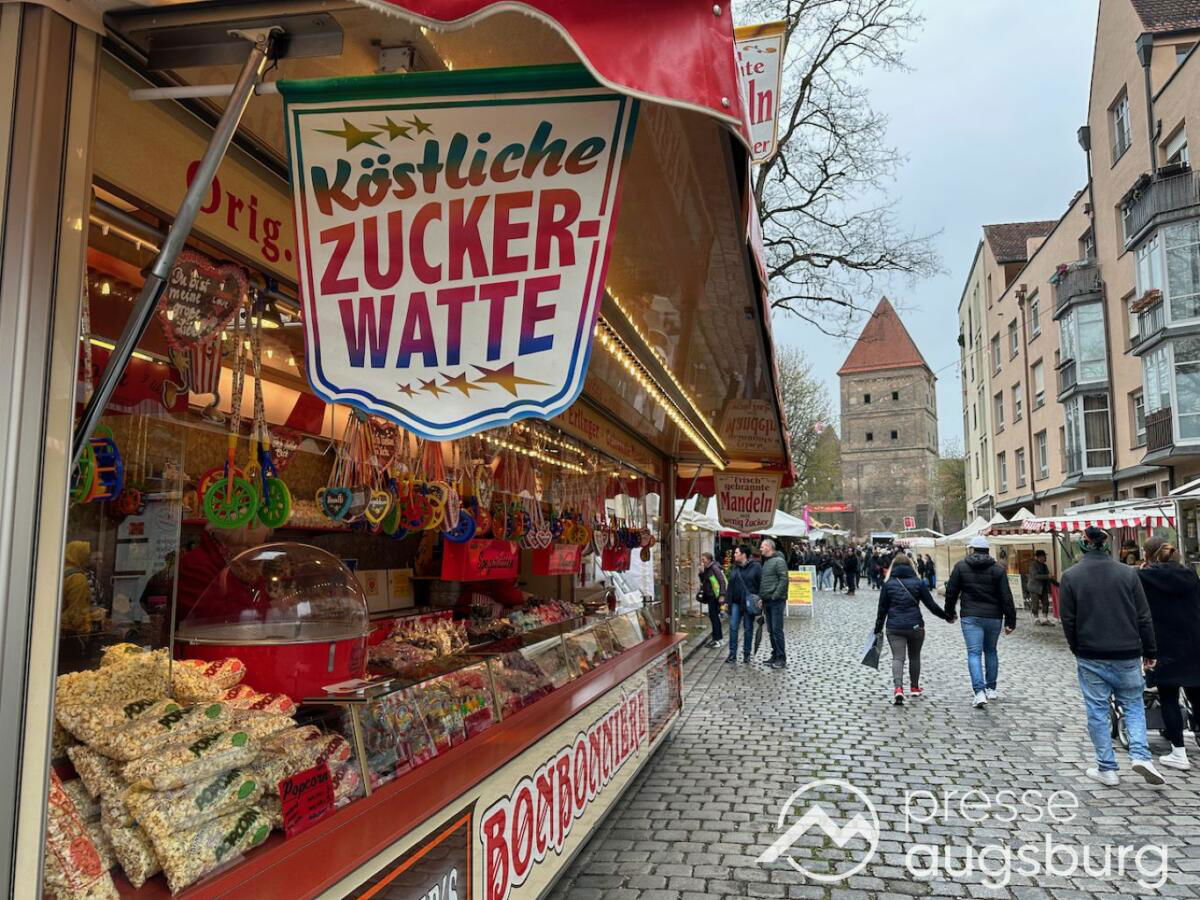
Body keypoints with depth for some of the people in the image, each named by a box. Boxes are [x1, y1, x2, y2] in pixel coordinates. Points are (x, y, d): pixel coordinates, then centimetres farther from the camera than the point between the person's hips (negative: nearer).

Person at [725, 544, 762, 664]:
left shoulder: (756, 567, -7)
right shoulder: (734, 568, 10)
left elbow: (761, 584, -9)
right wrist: (727, 601, 10)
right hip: (736, 603, 5)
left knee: (748, 629, 6)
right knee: (733, 627, -1)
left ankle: (746, 654, 16)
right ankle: (732, 654, 3)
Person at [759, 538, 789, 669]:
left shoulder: (778, 561, -10)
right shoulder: (765, 562, 16)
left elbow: (784, 579, -18)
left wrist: (775, 595, -19)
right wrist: (761, 596, 12)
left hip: (776, 601, -9)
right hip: (767, 601, 9)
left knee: (777, 630, -7)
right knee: (771, 630, 12)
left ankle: (781, 659, -3)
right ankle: (775, 656, 19)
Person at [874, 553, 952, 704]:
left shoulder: (888, 584, 2)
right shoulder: (918, 583, 1)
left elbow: (882, 609, 3)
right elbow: (932, 605, 1)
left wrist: (878, 629, 10)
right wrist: (947, 617, 14)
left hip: (894, 628, -1)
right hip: (915, 626, 1)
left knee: (898, 657, -3)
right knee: (914, 657, 19)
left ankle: (898, 688, -24)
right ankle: (914, 687, 31)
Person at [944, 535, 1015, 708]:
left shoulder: (961, 566, -1)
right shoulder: (998, 569, 1)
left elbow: (951, 592, 2)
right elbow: (1006, 597, -2)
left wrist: (949, 613, 15)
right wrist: (1010, 621, 2)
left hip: (971, 617, -2)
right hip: (994, 617, 2)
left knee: (974, 653, -4)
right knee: (991, 651, 18)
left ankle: (979, 691, -17)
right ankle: (990, 689, 26)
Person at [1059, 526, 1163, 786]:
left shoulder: (1071, 576, -6)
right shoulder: (1128, 573, -3)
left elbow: (1068, 619, -3)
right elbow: (1144, 616, 2)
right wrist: (1149, 651, 12)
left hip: (1091, 656, -1)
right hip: (1127, 654, 1)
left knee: (1097, 711, 7)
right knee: (1133, 704, 17)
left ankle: (1107, 769, 11)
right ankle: (1140, 755, 0)